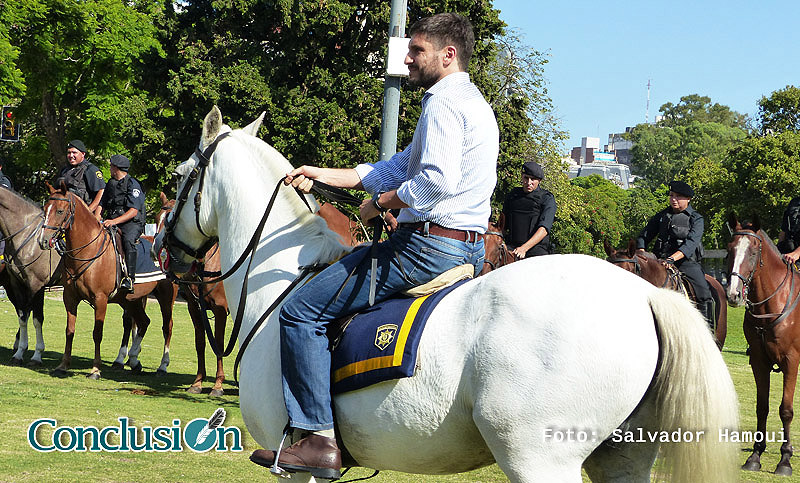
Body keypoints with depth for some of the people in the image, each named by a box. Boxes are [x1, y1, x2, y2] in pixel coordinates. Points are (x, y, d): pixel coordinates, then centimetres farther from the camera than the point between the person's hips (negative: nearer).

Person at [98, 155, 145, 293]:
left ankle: (129, 278, -42)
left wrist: (114, 221, -26)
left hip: (132, 223, -7)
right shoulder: (110, 184, 20)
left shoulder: (132, 184, -4)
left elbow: (133, 211, -13)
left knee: (128, 240, -36)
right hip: (112, 222, 7)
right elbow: (102, 205, 21)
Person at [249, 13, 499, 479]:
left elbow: (438, 180, -27)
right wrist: (325, 175, 21)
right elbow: (402, 166, 25)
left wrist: (383, 202, -11)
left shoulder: (443, 102, -12)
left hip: (428, 245, -11)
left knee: (300, 312, -8)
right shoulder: (476, 104, 22)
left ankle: (320, 439, -14)